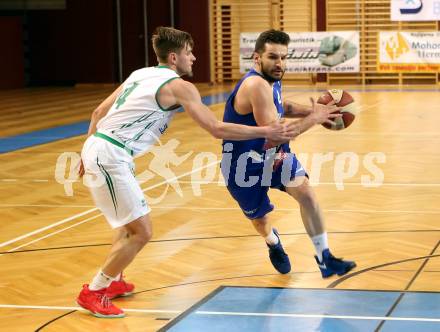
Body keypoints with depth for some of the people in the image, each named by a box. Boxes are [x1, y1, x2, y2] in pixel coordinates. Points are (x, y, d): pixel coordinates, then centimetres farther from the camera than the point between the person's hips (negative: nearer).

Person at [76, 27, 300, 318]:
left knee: (132, 222, 27)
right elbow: (217, 129, -11)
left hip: (96, 146, 10)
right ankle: (93, 293, 3)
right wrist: (267, 132, -4)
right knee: (141, 232, -4)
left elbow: (99, 112, 19)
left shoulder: (141, 74, 18)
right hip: (110, 156, -10)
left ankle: (112, 281, 36)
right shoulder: (179, 86, -7)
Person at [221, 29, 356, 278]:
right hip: (244, 163, -7)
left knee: (306, 192, -12)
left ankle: (325, 259, -5)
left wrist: (312, 110, 3)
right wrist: (312, 119, -27)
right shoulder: (256, 85, -33)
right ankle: (273, 243, 49)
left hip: (272, 153, 7)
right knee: (260, 219, 12)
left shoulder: (272, 80, -4)